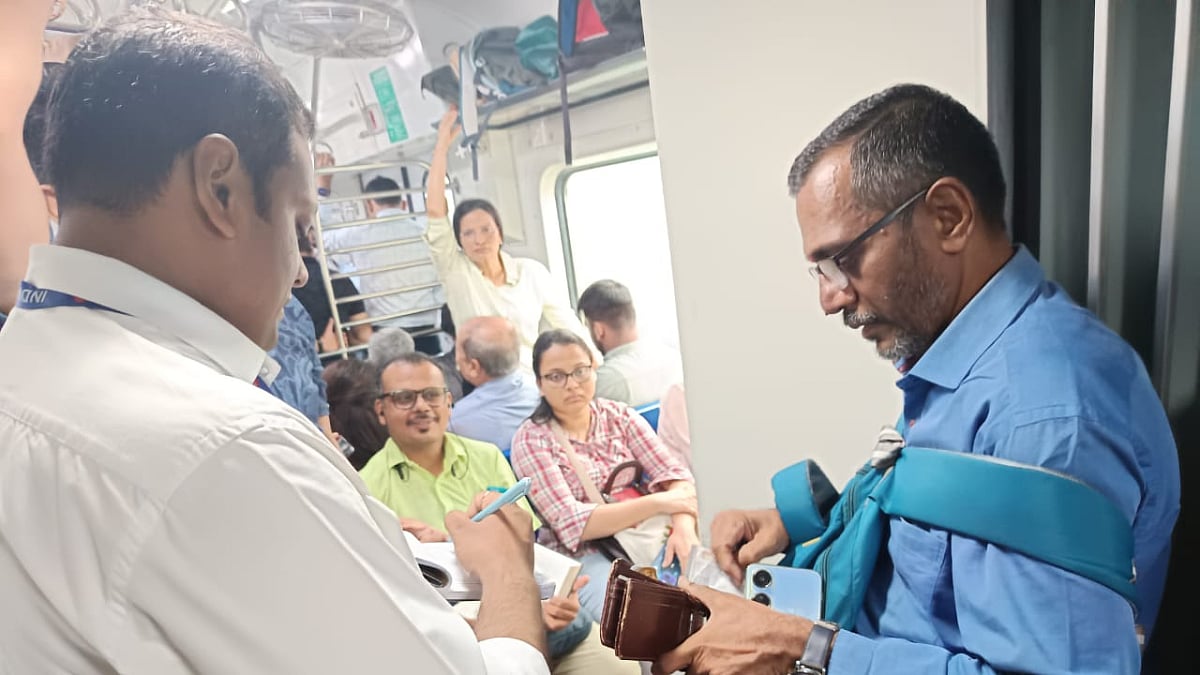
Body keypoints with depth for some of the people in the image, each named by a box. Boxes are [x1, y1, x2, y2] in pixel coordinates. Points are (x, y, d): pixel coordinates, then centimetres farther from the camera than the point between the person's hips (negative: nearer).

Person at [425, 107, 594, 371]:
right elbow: (435, 210, -8)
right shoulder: (456, 272, 0)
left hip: (533, 384, 1)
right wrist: (442, 145, -7)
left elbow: (568, 325, 6)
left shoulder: (532, 272, 2)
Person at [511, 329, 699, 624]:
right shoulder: (531, 439, -5)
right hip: (583, 554, -3)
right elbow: (571, 523, -14)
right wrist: (660, 502, -17)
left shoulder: (620, 416, 7)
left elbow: (676, 474, -2)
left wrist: (683, 525, -24)